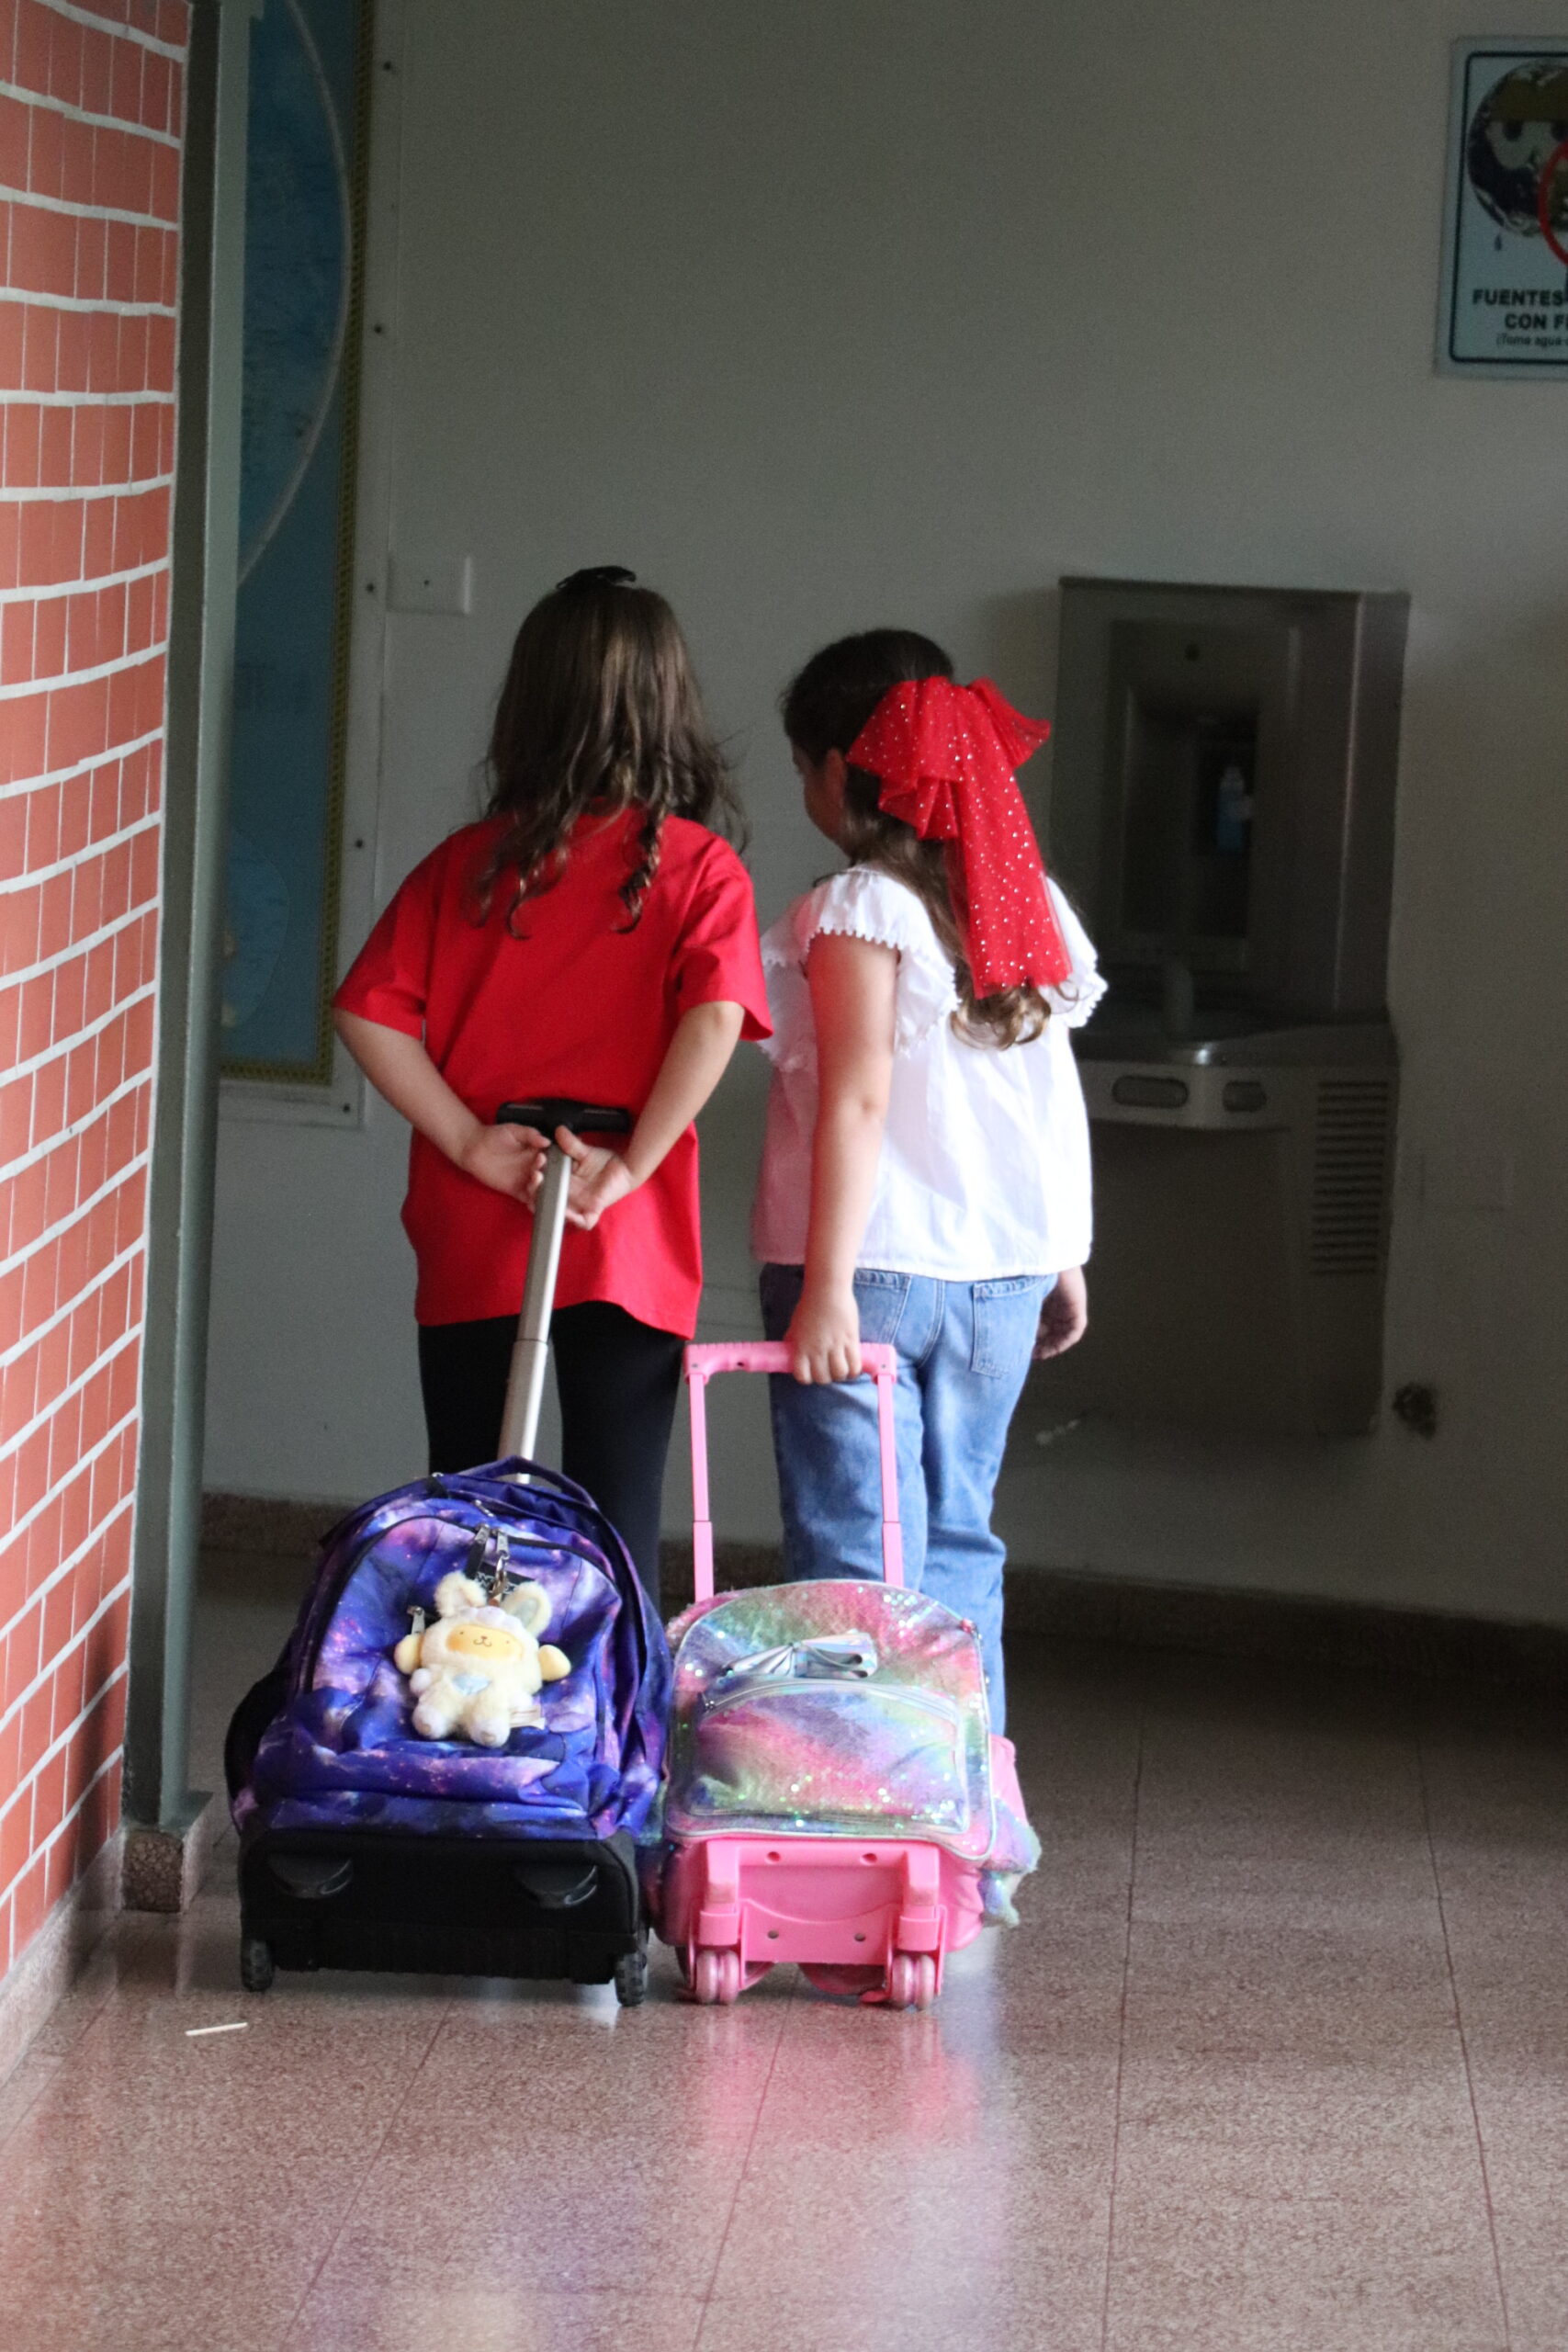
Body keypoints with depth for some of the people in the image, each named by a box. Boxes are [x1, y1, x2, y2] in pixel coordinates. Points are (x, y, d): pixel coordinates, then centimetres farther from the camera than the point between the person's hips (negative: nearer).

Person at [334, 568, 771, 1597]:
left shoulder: (470, 864, 3)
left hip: (472, 1248, 2)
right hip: (627, 1251, -2)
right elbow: (715, 1013, -21)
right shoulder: (700, 867, -4)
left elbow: (369, 1013, -5)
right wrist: (632, 1165, -16)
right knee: (616, 1526, 4)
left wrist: (468, 1142, -4)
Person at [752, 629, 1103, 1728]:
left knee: (856, 1555, -3)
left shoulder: (858, 908, -10)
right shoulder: (1027, 903, 9)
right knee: (957, 1544, 15)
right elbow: (1059, 1097, 11)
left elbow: (858, 1099, -16)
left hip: (872, 1267, -6)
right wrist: (1066, 1260, 19)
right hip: (1003, 1269, 6)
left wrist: (827, 1286, -18)